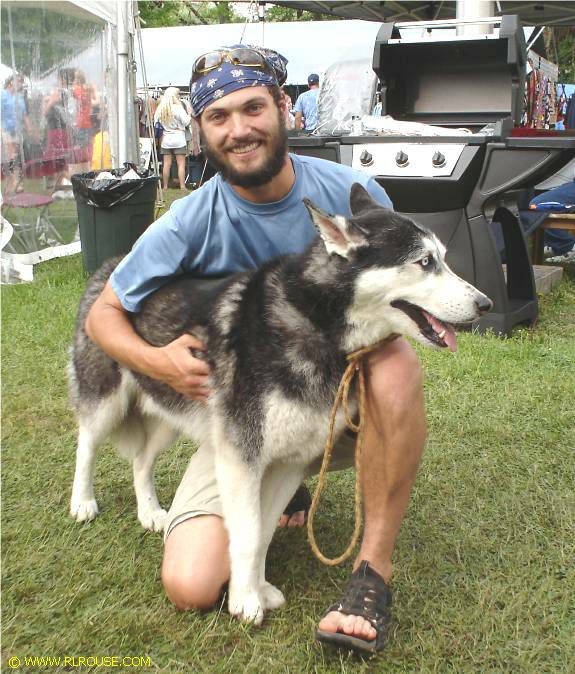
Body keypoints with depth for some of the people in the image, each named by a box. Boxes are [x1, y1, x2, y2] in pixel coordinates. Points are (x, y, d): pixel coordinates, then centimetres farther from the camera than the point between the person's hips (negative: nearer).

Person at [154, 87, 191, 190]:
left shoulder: (159, 109, 2)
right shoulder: (178, 107, -11)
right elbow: (186, 122, -11)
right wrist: (189, 114, 4)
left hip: (165, 139, 4)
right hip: (178, 139, -4)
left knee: (166, 164, 7)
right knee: (181, 164, 0)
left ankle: (165, 186, 11)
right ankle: (182, 186, -3)